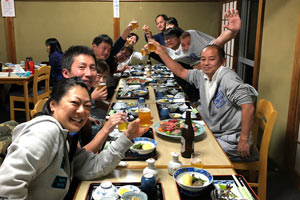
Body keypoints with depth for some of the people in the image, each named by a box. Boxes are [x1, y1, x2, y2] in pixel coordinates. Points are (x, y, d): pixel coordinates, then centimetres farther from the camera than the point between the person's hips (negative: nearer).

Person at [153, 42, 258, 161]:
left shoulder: (227, 78, -19)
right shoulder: (202, 76, 3)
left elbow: (248, 107, -26)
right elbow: (180, 72, 15)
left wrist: (244, 141, -25)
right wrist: (161, 52, 10)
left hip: (230, 140, -7)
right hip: (213, 134, 7)